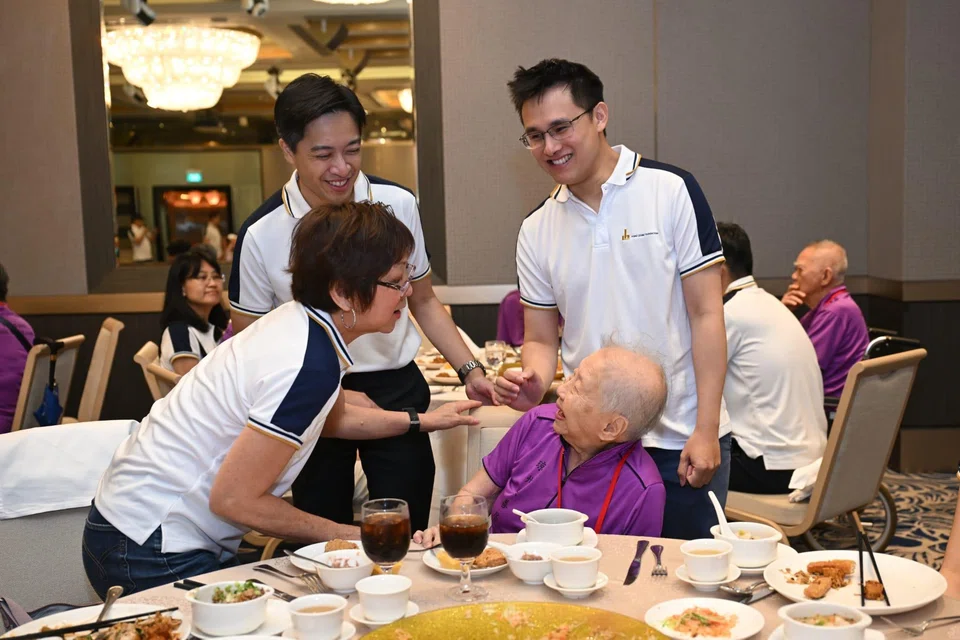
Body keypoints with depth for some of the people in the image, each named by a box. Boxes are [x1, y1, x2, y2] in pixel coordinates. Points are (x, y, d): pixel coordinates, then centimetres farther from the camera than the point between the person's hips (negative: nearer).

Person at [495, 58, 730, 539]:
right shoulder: (537, 230, 6)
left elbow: (706, 315, -6)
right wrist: (533, 384, -11)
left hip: (682, 442, -2)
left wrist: (706, 431, -10)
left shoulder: (672, 191, -5)